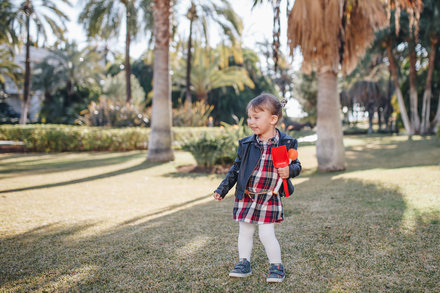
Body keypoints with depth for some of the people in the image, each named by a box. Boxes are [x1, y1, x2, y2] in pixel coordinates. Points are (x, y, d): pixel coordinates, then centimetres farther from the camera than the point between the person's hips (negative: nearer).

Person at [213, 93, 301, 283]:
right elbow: (236, 169, 9)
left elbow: (295, 165, 2)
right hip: (246, 196, 3)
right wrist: (222, 189, 9)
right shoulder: (246, 144, 0)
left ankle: (276, 266, 16)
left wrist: (289, 171, -22)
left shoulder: (286, 143, -6)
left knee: (267, 234, -3)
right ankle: (244, 263, 29)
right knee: (245, 232, 12)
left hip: (270, 198, -3)